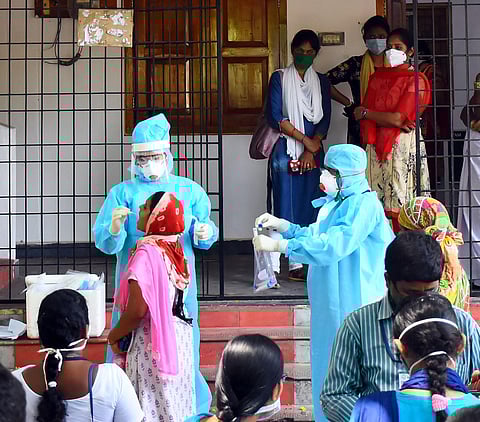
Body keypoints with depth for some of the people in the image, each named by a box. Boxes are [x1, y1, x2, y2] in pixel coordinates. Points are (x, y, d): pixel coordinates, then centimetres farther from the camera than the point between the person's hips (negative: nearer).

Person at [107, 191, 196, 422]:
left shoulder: (147, 252, -19)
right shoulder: (176, 249, 4)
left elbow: (137, 310, -22)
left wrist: (115, 335, -7)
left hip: (152, 342, -8)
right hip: (179, 338, 8)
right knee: (176, 402, 16)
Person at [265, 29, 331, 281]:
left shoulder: (321, 82, 14)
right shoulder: (280, 78, 5)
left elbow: (324, 120, 6)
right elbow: (275, 117, -5)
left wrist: (311, 150, -7)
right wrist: (304, 139, -9)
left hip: (313, 152, 3)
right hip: (286, 150, -3)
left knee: (313, 205, 1)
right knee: (288, 205, -6)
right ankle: (295, 264, -5)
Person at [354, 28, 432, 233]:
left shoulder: (415, 79, -2)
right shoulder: (378, 76, 16)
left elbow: (398, 118, -13)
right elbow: (365, 119, 7)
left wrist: (365, 113, 0)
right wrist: (393, 121, -11)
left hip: (402, 146, -5)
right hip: (378, 146, 5)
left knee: (402, 203, -7)